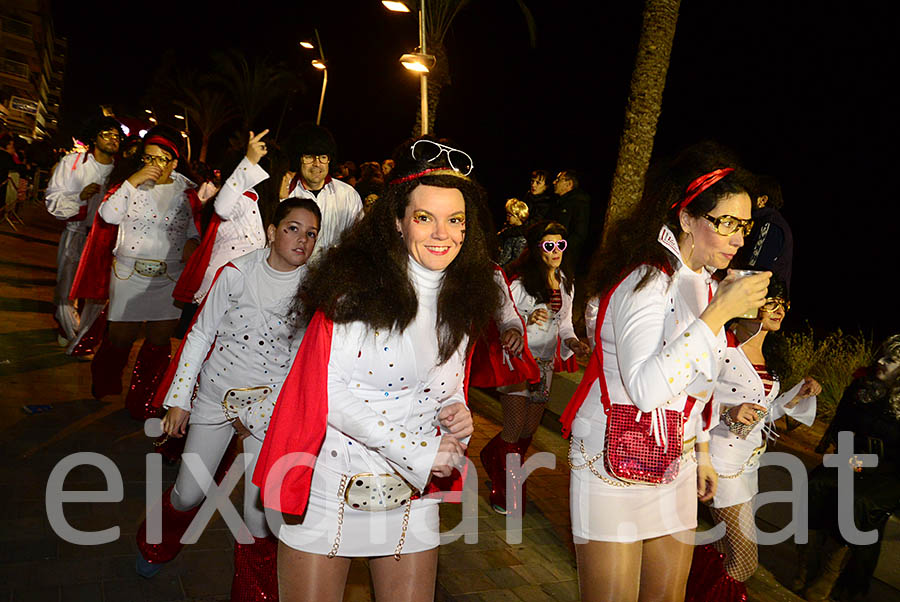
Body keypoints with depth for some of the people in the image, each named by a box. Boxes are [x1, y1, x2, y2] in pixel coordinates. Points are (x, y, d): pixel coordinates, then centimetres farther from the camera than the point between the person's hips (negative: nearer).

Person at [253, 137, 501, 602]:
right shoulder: (356, 284, -16)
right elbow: (329, 392, -19)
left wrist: (457, 410, -7)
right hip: (331, 488, -4)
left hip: (412, 495, 5)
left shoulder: (464, 301, 3)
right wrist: (415, 450, -19)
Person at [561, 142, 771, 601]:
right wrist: (719, 314, -32)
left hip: (676, 464, 8)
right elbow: (644, 387, -35)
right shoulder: (647, 281, -20)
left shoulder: (705, 284, 7)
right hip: (615, 461, -8)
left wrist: (702, 452, 21)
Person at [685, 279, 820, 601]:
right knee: (743, 565, -4)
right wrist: (728, 412, -29)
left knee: (728, 546, 16)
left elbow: (764, 413, 15)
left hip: (750, 462, 8)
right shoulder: (723, 347, -16)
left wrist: (800, 393, 4)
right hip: (724, 462, -8)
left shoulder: (770, 354, 9)